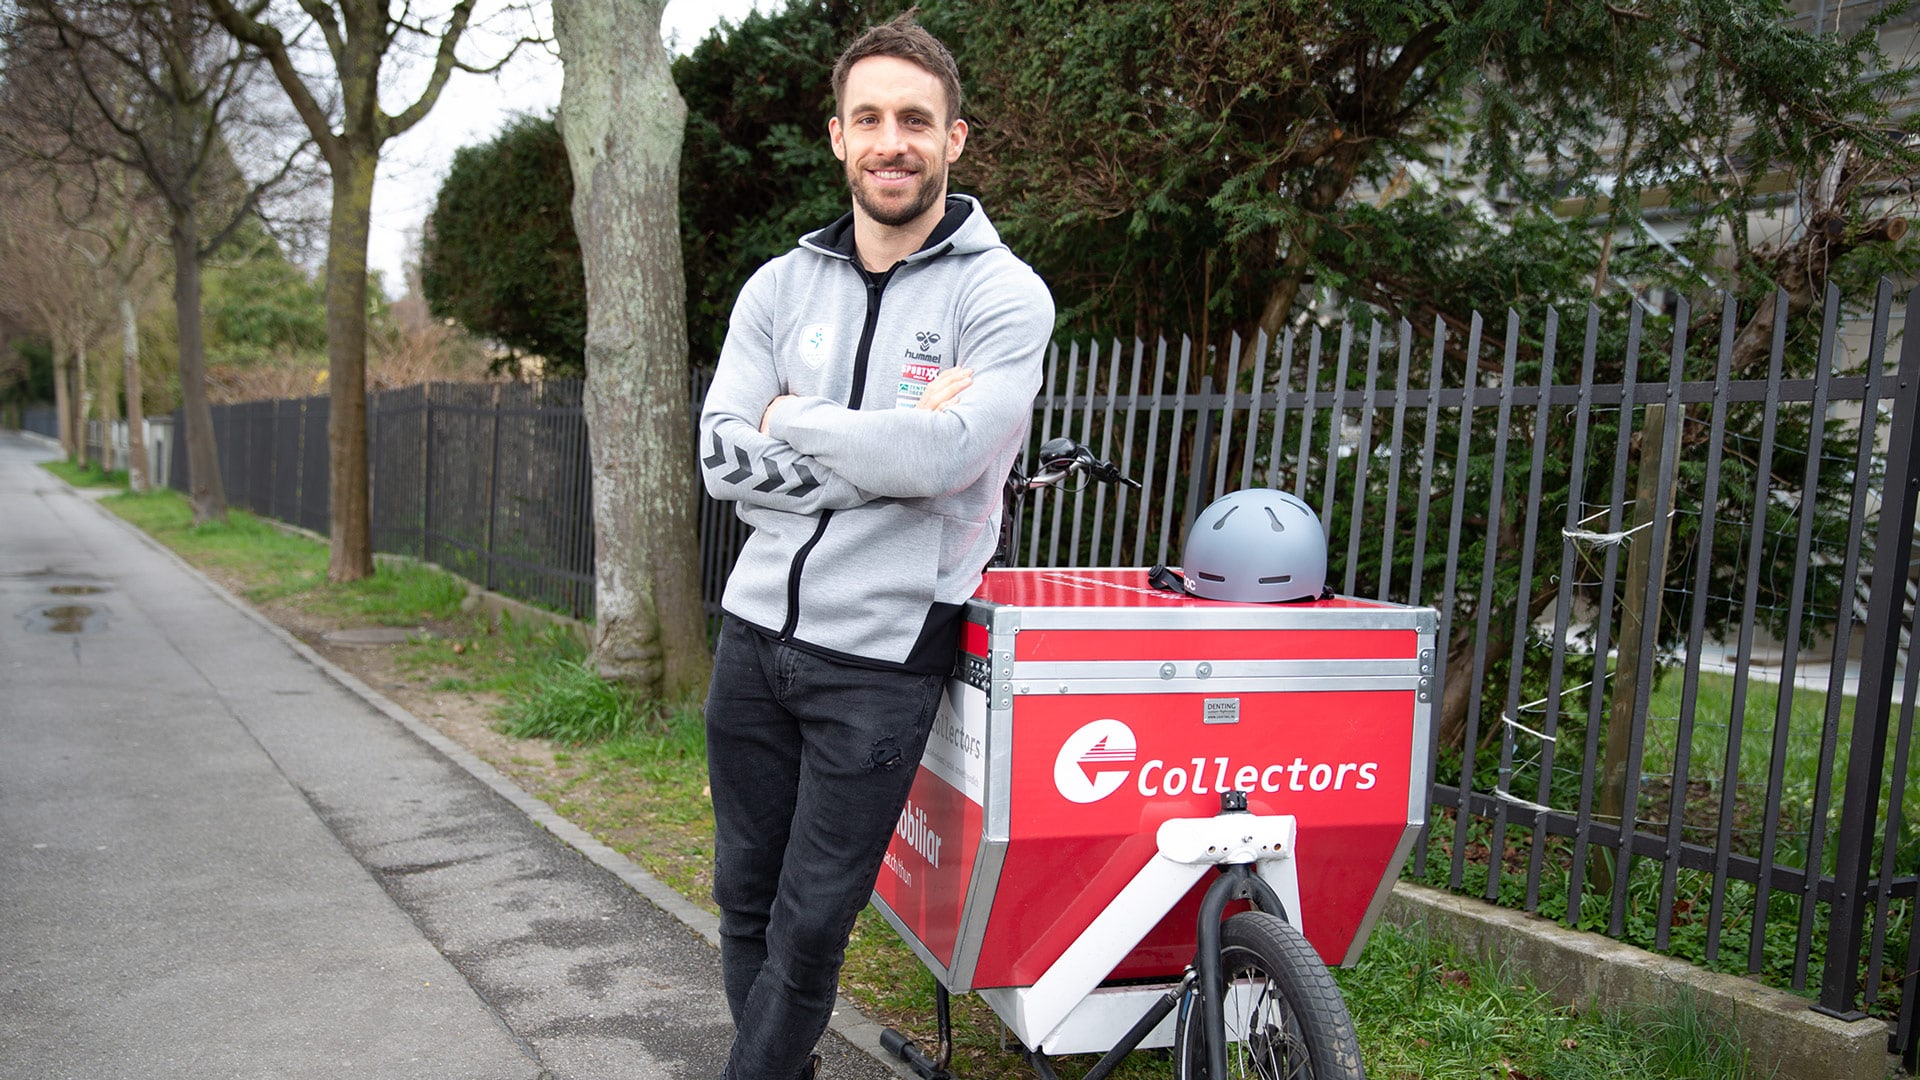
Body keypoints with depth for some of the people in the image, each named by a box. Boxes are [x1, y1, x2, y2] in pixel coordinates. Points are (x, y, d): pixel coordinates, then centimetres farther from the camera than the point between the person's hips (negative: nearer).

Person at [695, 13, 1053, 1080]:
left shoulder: (1004, 294, -6)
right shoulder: (781, 286, 6)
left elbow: (942, 454, -22)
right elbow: (725, 460, -5)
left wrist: (792, 420, -8)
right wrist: (888, 447, -15)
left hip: (881, 653, -5)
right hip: (756, 629, 5)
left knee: (811, 923, 3)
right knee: (746, 895, 16)